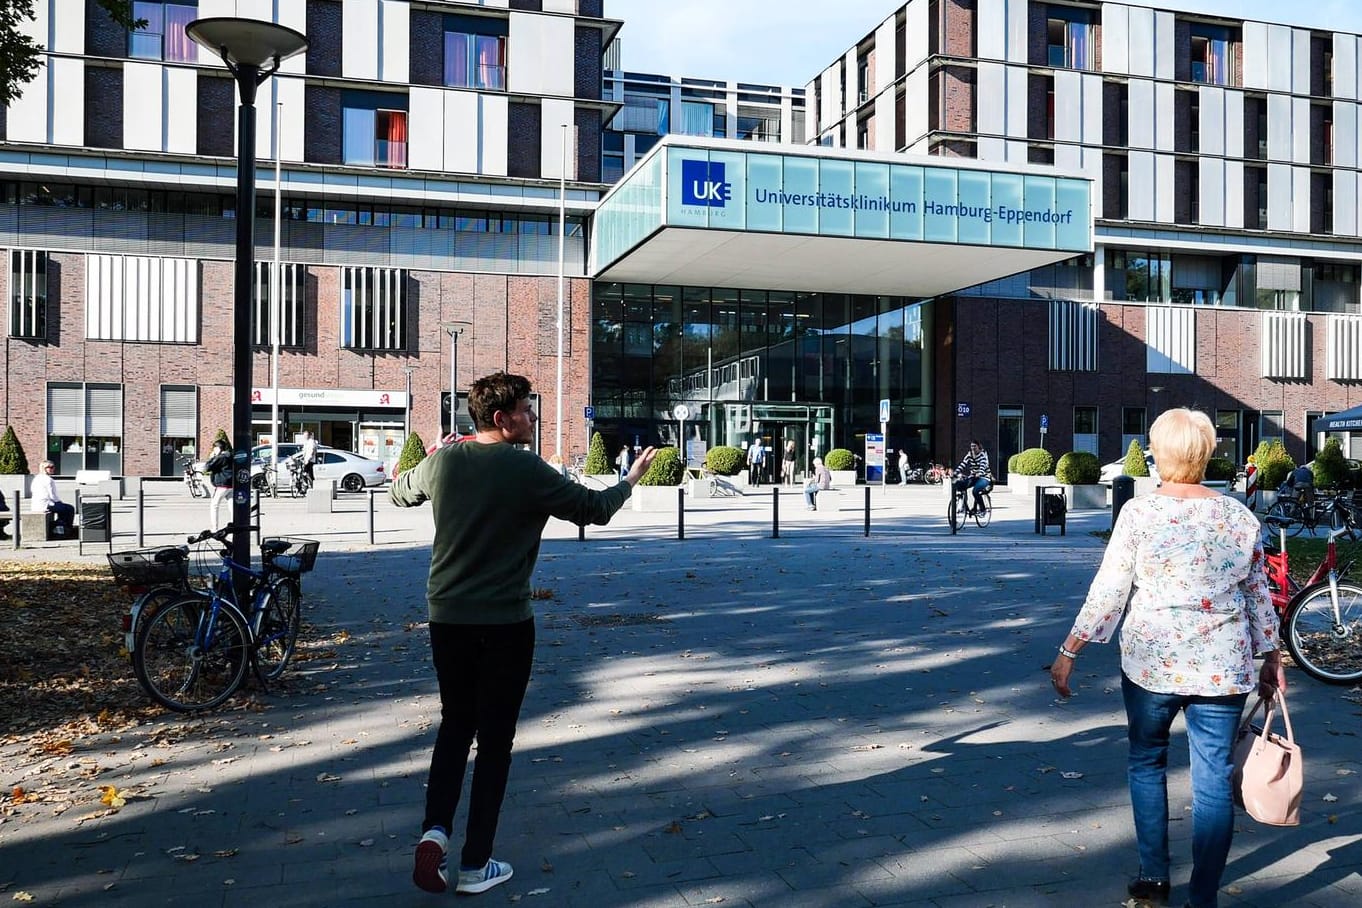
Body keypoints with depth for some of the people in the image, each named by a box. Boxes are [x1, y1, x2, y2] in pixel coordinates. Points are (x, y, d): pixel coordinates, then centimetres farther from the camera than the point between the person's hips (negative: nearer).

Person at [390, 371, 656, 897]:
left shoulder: (442, 462, -1)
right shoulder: (527, 471, -14)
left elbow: (399, 493, 19)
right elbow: (594, 509, -5)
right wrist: (631, 479, 13)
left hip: (446, 617, 4)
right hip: (504, 621, -4)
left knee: (455, 724, 21)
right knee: (495, 739, 7)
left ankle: (435, 829, 3)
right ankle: (475, 866, 13)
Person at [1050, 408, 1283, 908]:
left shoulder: (1139, 513, -9)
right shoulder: (1240, 517, 2)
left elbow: (1108, 590, -9)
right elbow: (1258, 594, 9)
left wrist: (1069, 651, -2)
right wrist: (1271, 655, 22)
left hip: (1151, 661, -2)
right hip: (1224, 668, 2)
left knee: (1146, 762, 18)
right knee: (1213, 779, 8)